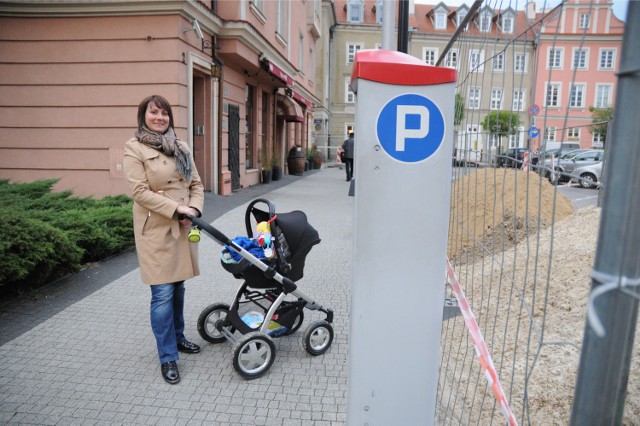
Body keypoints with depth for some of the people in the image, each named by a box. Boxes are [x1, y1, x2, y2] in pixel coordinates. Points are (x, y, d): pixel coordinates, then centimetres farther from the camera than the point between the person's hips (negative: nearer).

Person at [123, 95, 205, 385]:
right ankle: (167, 357, 10)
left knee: (178, 287, 15)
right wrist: (176, 208, -18)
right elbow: (139, 191, -14)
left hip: (182, 228, 6)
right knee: (163, 294, -3)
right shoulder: (134, 148, -5)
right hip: (155, 230, -5)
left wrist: (194, 209, -6)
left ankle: (177, 337, 34)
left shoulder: (181, 148, 12)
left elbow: (196, 184, 12)